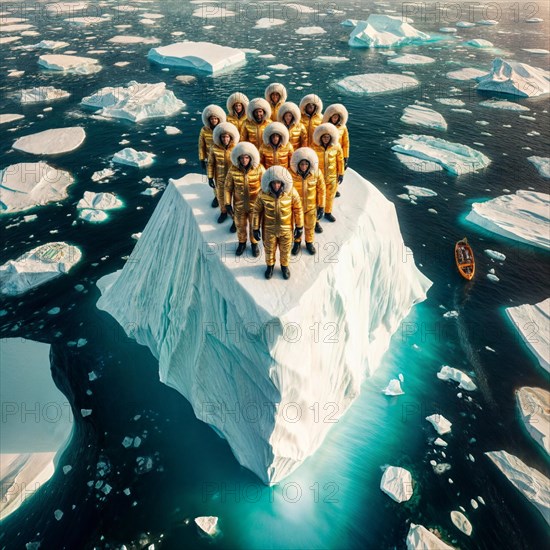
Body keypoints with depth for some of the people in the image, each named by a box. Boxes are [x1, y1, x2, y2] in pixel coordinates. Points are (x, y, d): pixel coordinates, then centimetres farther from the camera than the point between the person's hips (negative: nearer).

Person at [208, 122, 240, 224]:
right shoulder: (214, 148, -14)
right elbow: (210, 163, -2)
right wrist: (210, 177, -2)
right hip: (220, 178, 2)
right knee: (221, 196, 22)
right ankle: (223, 212, 48)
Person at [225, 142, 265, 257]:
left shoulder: (259, 169, -18)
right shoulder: (233, 170, -15)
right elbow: (228, 188, -3)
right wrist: (228, 204, -4)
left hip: (255, 205, -1)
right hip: (239, 205, 1)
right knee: (240, 226, 21)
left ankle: (254, 243, 45)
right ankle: (242, 242, 48)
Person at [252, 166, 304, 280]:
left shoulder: (291, 192, -23)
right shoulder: (263, 194, -22)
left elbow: (298, 210, -8)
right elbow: (257, 211, -8)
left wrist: (300, 227, -1)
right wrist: (256, 228, -2)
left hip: (286, 229, 0)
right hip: (269, 229, 0)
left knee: (285, 250, 22)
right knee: (269, 249, 23)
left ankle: (284, 265, 51)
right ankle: (270, 265, 52)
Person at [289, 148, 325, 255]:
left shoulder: (317, 173, -20)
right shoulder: (291, 173, -23)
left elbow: (321, 190, -7)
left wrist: (321, 207, -2)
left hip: (311, 206, 1)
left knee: (310, 226, 22)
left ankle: (309, 242, 49)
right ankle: (297, 242, 49)